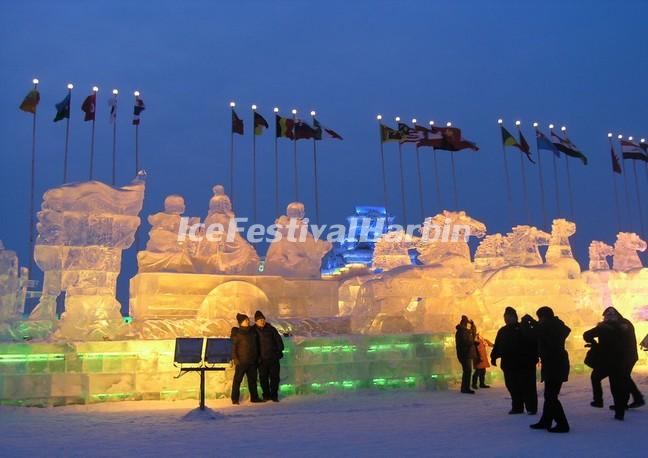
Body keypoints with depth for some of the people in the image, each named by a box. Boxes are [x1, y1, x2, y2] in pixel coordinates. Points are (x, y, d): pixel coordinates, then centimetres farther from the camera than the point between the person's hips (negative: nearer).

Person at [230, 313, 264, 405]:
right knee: (237, 380, -2)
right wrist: (235, 359, -16)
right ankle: (235, 399, 3)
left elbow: (256, 345, 18)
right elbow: (233, 347, -9)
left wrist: (257, 357, 16)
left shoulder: (252, 332, 10)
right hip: (241, 361, -6)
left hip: (252, 361, 6)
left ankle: (254, 397, 19)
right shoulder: (237, 334, -7)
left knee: (252, 379, 11)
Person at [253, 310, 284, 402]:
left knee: (274, 377, 2)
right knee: (263, 378, 4)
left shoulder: (271, 329, 1)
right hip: (262, 359, 0)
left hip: (273, 358, 0)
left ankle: (274, 395, 11)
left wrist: (279, 351, -1)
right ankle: (266, 395, 16)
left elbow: (278, 340, 6)